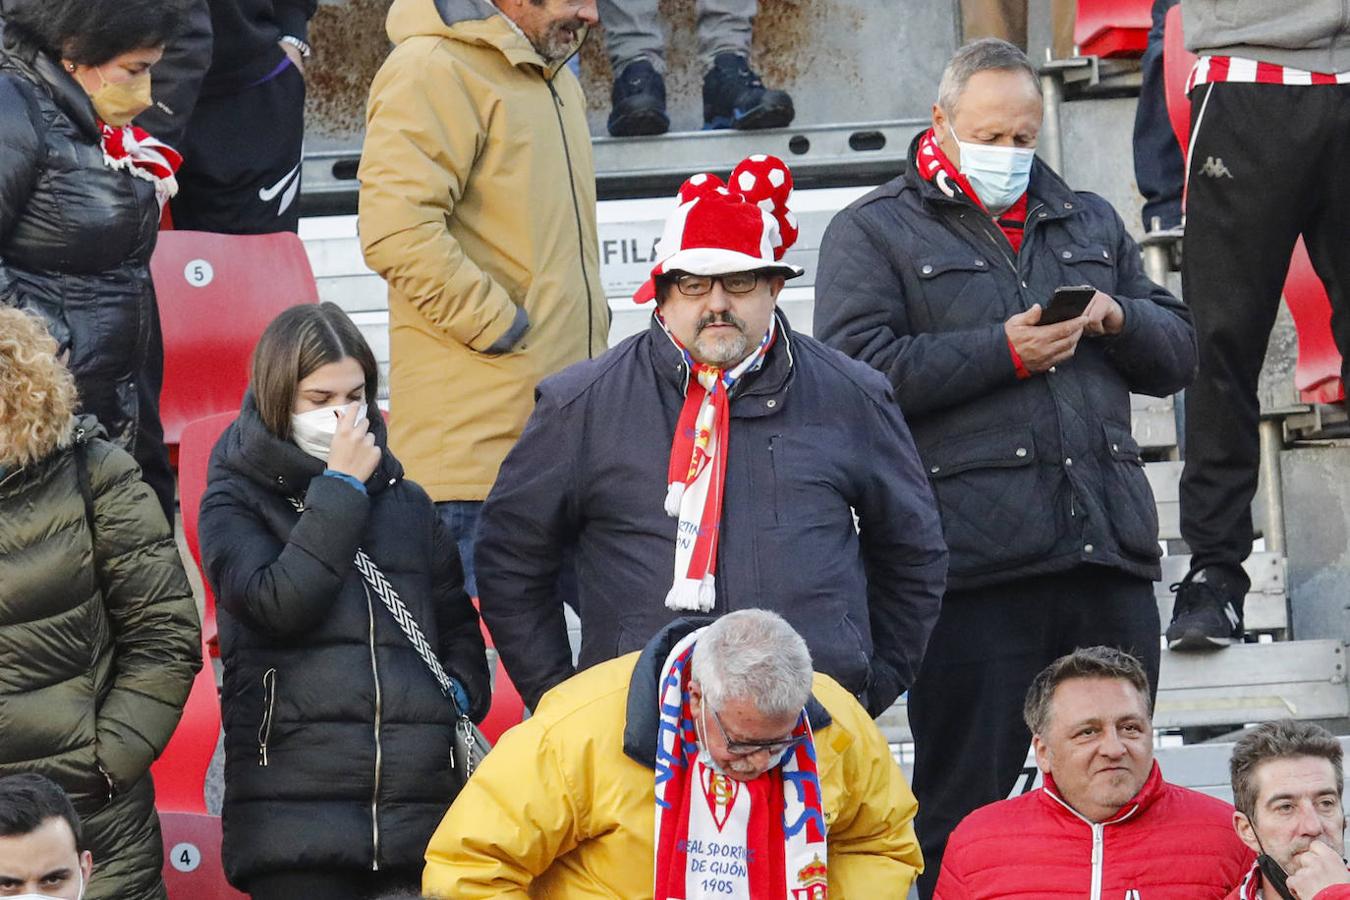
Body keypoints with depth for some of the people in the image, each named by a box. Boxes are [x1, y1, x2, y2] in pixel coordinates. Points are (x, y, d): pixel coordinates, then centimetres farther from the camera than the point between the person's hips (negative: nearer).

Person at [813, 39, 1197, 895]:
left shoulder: (1090, 221, 22)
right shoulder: (874, 231, 6)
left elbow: (1177, 353, 22)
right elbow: (857, 371, -9)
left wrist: (1114, 316, 1)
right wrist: (1004, 351, -11)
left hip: (1109, 548, 5)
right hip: (977, 560, -5)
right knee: (966, 797, -1)